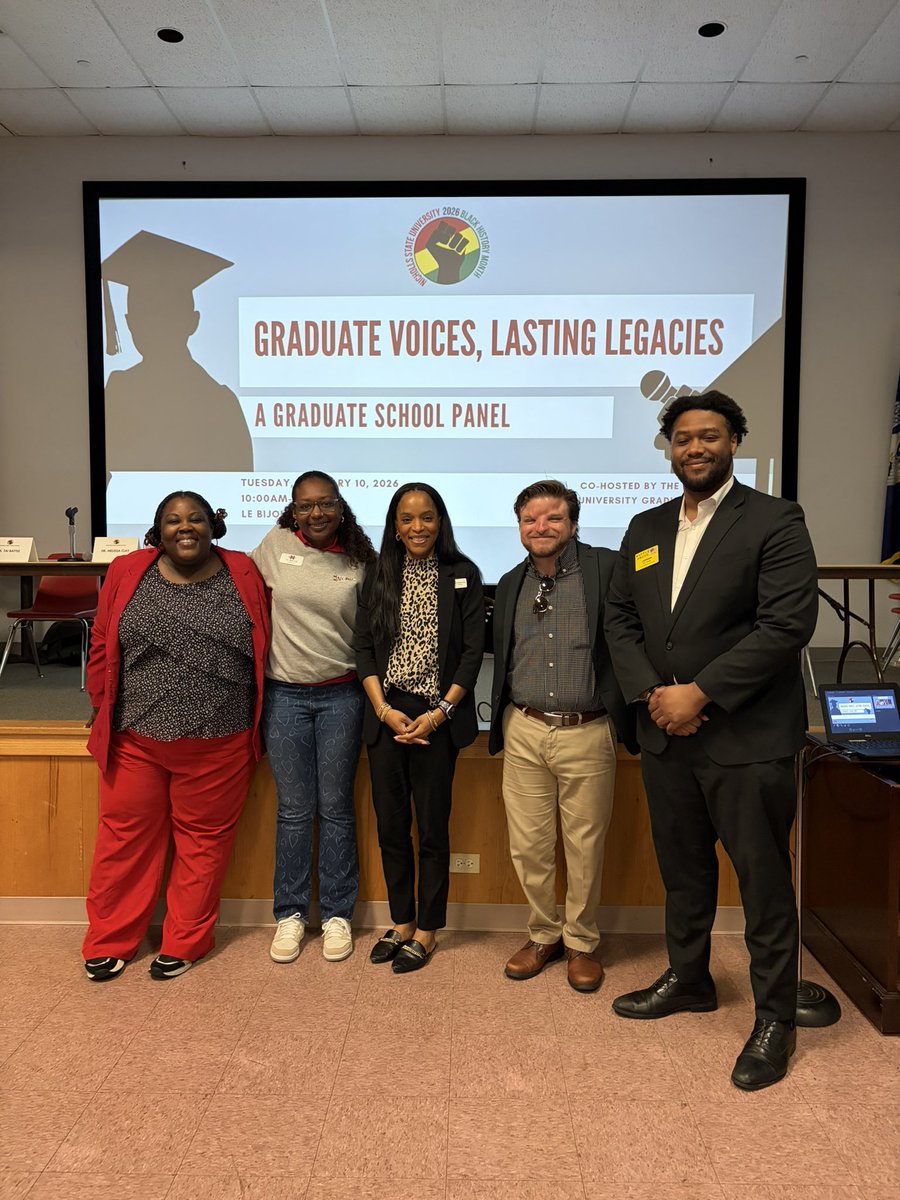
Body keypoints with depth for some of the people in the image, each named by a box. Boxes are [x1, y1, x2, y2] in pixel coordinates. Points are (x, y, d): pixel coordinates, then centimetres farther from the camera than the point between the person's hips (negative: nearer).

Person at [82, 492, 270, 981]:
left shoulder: (243, 576, -1)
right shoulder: (127, 573, 2)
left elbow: (264, 649, 4)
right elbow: (102, 646, 7)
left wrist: (256, 722, 4)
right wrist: (102, 709, 9)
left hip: (219, 741, -1)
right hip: (135, 738, 1)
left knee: (204, 839, 9)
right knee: (125, 837, 11)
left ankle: (184, 944, 27)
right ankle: (109, 944, 29)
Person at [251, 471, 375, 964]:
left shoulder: (359, 561, 0)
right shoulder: (275, 545, 0)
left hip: (340, 694, 0)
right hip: (284, 695, 0)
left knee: (336, 809, 8)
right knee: (294, 809, 8)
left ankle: (336, 914, 23)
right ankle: (290, 914, 23)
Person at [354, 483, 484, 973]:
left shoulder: (463, 575, 0)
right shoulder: (379, 576, 7)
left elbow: (473, 651, -3)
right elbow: (363, 646, 3)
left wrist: (439, 713, -11)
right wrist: (384, 711, -8)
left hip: (437, 718, -2)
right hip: (385, 717, 3)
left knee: (433, 827, 5)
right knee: (390, 826, 11)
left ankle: (426, 931, 22)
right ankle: (401, 922, 28)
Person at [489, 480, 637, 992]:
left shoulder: (607, 569, -7)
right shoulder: (511, 584, 10)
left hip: (587, 733, -4)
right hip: (524, 731, 4)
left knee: (586, 848, 9)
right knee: (528, 845, 10)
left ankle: (582, 942, 31)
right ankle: (544, 934, 32)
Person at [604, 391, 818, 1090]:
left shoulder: (774, 522, -8)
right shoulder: (645, 528, 11)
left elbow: (787, 626, -16)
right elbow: (620, 619, 8)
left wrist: (699, 692, -19)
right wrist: (652, 694, -7)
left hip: (747, 738, -5)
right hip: (666, 735, 6)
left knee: (763, 879, 6)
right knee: (683, 868, 20)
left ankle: (775, 1019, 24)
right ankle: (689, 980, 39)